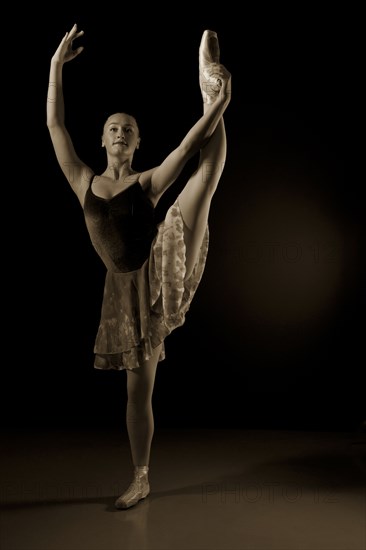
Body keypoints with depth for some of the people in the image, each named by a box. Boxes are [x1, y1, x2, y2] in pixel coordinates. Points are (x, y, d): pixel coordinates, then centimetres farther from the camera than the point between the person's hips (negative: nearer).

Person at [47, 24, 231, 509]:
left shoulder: (148, 182, 8)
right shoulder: (84, 183, 11)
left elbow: (186, 149, -8)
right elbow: (55, 125, 6)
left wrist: (212, 115, -22)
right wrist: (57, 65, 5)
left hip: (162, 267, -1)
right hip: (128, 287, 2)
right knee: (138, 387, 8)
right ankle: (141, 478, 22)